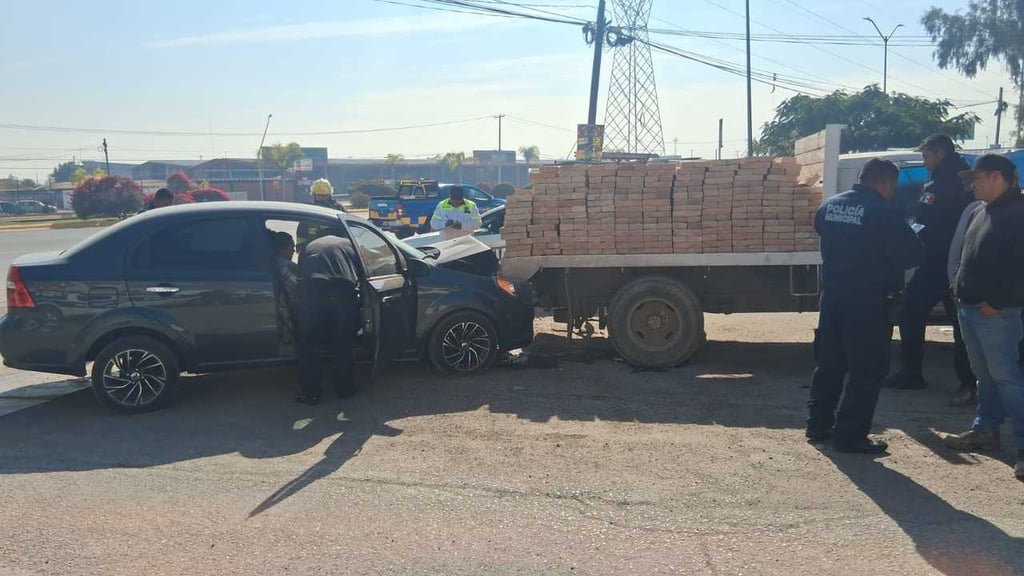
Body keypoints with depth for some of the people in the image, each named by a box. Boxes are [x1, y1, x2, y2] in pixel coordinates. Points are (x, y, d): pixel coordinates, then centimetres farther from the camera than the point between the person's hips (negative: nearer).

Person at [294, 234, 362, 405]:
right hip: (343, 292, 0)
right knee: (343, 344, 16)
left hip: (311, 292, 0)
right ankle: (344, 388, 25)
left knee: (308, 346, 11)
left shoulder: (308, 248, 33)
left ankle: (310, 393, 13)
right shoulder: (348, 244, 30)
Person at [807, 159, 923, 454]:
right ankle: (850, 435, 3)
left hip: (832, 296, 7)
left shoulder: (830, 205, 6)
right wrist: (886, 261, 9)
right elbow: (912, 254, -11)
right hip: (867, 301, -7)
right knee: (866, 371, 2)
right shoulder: (883, 212, -14)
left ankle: (818, 424, 23)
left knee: (828, 363, 16)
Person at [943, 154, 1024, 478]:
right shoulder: (981, 212, 16)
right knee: (984, 375, 17)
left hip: (996, 312, -9)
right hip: (970, 307, 9)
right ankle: (985, 430, 27)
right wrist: (960, 289, 13)